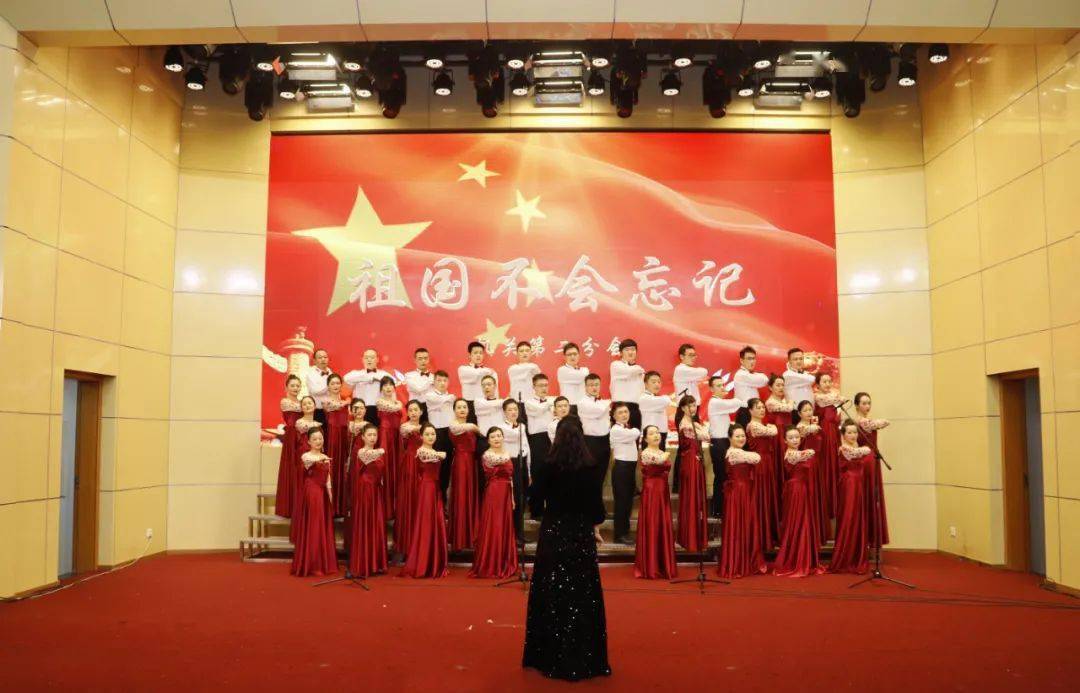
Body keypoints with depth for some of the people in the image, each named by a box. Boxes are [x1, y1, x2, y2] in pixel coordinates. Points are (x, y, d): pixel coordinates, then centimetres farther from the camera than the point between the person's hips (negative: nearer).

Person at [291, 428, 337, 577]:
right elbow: (309, 460, -34)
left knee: (324, 528, 8)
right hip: (311, 493, -6)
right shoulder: (306, 456, -7)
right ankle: (312, 565, 0)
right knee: (312, 528, -5)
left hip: (323, 494, 6)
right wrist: (320, 459, -55)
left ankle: (324, 564, 14)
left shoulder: (326, 458, 13)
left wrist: (331, 497, 9)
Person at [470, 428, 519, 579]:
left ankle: (504, 564, 19)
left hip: (506, 494, 7)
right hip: (494, 493, -7)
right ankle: (491, 566, 2)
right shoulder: (487, 455, -7)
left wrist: (512, 497, 15)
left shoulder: (506, 454, 14)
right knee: (493, 528, -5)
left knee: (505, 528, 10)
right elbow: (496, 461, -28)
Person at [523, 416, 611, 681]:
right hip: (581, 530, 0)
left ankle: (550, 655, 16)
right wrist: (595, 526, 11)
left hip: (553, 530, 0)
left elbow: (538, 495, 0)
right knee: (581, 590, 7)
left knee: (551, 590, 9)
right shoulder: (590, 466, -7)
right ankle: (583, 656, 13)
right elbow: (596, 499, -2)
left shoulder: (549, 465, -8)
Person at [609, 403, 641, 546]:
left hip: (631, 466, 9)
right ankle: (619, 534, 3)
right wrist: (635, 430, 1)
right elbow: (636, 434, -19)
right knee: (621, 500, -3)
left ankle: (625, 531, 22)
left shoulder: (628, 429, 17)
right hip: (621, 467, -9)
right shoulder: (616, 430, -13)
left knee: (628, 500, 13)